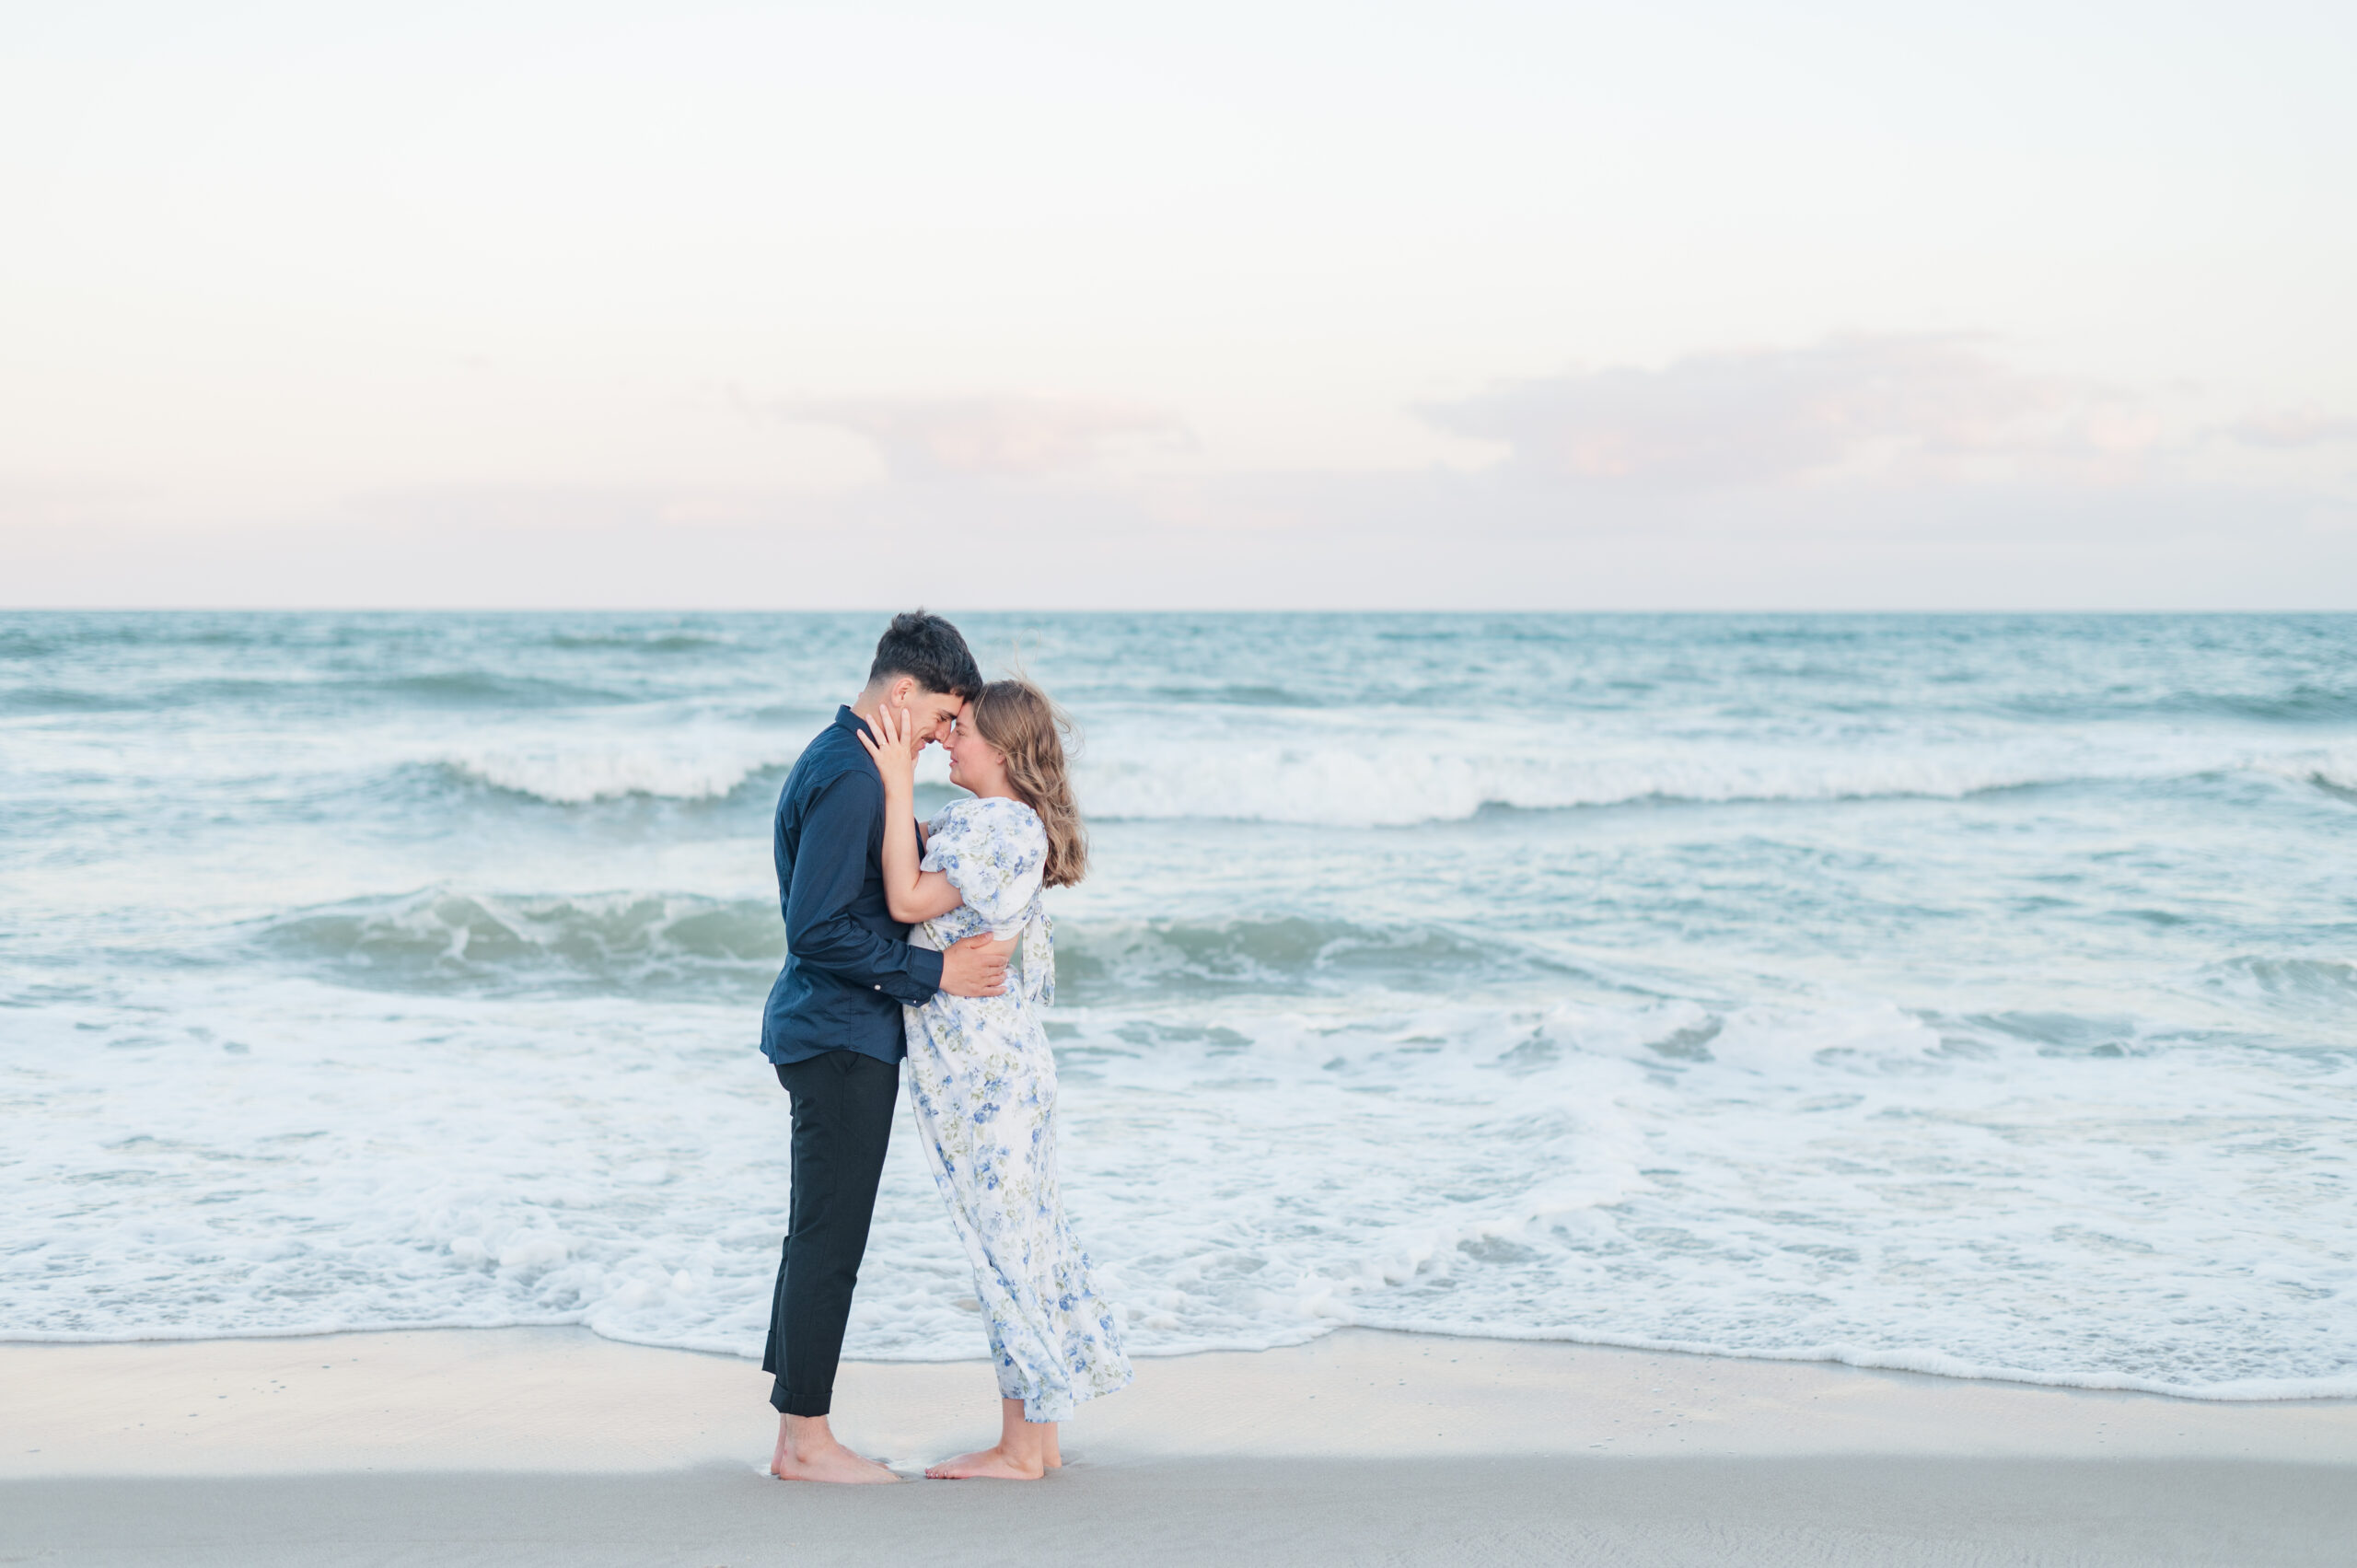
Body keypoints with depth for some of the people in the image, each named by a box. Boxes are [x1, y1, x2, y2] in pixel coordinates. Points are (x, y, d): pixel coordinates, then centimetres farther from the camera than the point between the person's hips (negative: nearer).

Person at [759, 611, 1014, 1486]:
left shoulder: (837, 760, 14)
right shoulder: (850, 779, -20)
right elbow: (819, 930, -24)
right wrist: (935, 973, -19)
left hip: (832, 1029, 11)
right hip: (843, 1035, -11)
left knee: (818, 1233, 14)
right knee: (831, 1239, -3)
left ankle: (798, 1428, 21)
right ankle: (804, 1439, 4)